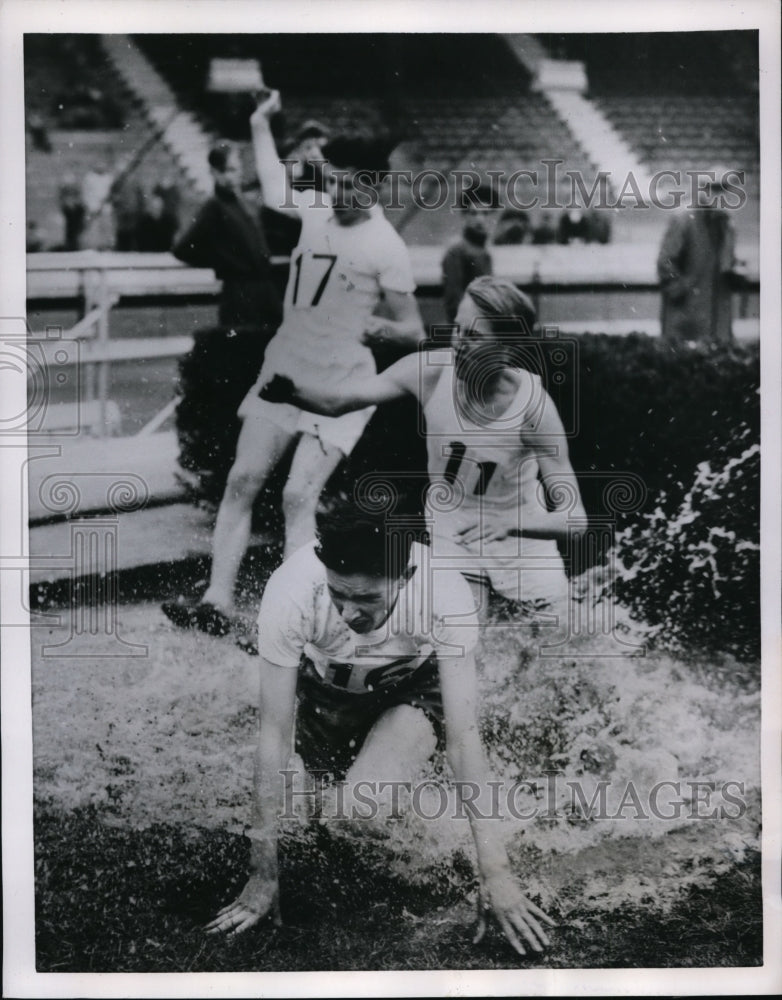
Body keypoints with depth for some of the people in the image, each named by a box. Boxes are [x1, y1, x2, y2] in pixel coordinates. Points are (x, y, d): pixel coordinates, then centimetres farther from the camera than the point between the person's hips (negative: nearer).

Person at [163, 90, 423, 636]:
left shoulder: (387, 247, -15)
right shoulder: (317, 209, 2)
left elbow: (414, 331, -9)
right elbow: (274, 187, 26)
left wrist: (381, 327, -26)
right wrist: (261, 125, 31)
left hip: (340, 385, -6)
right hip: (282, 370, 6)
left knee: (298, 497, -15)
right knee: (242, 482, 3)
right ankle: (218, 604, 8)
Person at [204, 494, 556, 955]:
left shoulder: (445, 593, -38)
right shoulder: (291, 592, -37)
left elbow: (464, 738, -34)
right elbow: (274, 735, -30)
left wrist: (496, 871, -37)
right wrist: (264, 874, -29)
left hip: (414, 686, -2)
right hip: (324, 687, 2)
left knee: (362, 812, -20)